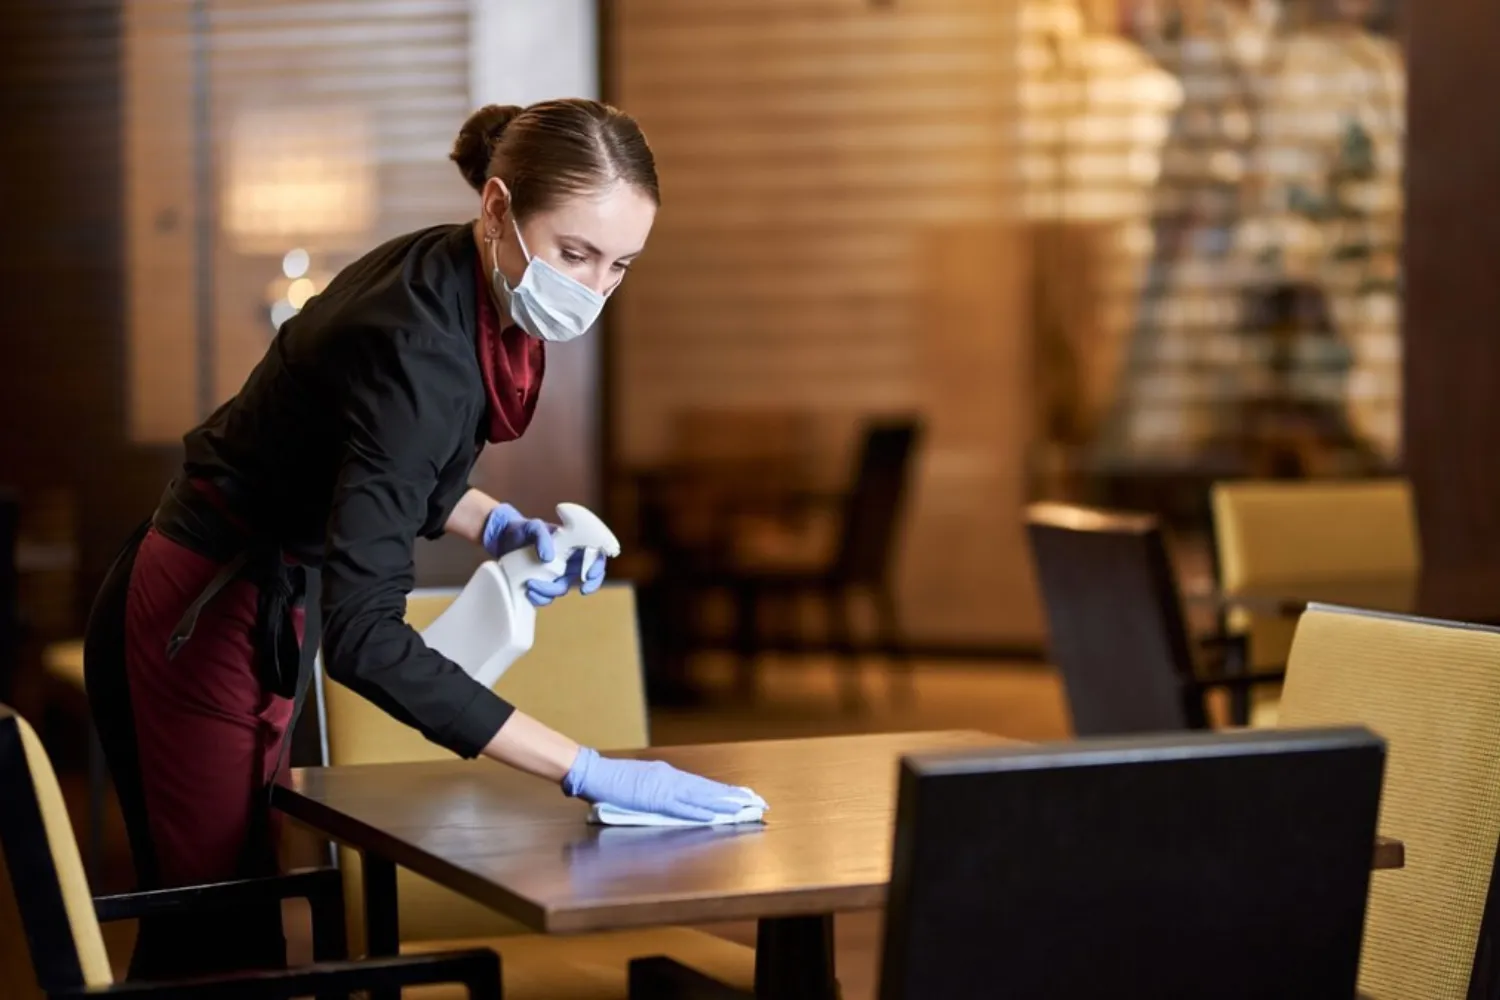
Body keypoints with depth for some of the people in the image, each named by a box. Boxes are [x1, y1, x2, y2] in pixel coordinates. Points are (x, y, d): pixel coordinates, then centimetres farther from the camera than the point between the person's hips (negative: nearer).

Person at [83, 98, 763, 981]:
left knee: (196, 936, 17)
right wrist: (588, 771, -40)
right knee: (228, 944, -2)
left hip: (254, 602, 9)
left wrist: (496, 526, -6)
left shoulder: (458, 282, -5)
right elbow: (363, 638, -38)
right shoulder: (419, 345, -31)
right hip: (199, 629, -9)